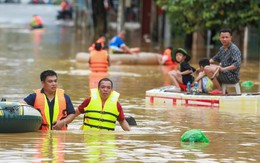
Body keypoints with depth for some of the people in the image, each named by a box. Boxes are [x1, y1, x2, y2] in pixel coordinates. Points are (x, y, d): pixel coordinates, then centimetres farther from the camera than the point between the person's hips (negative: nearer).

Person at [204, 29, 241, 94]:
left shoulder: (234, 49, -15)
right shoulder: (222, 48, 11)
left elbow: (237, 64, -29)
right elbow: (216, 58, 30)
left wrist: (223, 69, -33)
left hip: (233, 76, -9)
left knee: (208, 69, -18)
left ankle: (219, 89, -8)